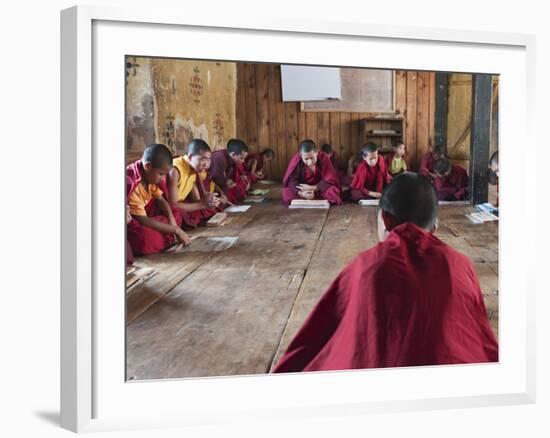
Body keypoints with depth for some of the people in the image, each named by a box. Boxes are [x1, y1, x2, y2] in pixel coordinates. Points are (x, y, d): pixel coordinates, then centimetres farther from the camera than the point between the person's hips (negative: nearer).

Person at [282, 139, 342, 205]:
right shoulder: (296, 160, -17)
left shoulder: (324, 158, -18)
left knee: (333, 192, -32)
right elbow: (290, 180, -18)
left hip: (320, 189, 0)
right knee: (287, 193, -26)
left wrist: (313, 188, -27)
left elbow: (329, 181, -17)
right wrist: (301, 193, -36)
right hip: (303, 189, 1)